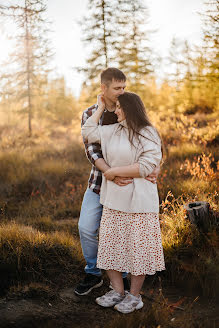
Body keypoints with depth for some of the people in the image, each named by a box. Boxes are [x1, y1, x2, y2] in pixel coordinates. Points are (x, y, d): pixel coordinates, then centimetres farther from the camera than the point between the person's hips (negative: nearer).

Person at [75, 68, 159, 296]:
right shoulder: (89, 115, -6)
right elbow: (91, 151, -18)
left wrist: (154, 168, -30)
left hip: (128, 180, -1)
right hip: (100, 178, 1)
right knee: (87, 228, 1)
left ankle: (121, 275, 27)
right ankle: (93, 275, 23)